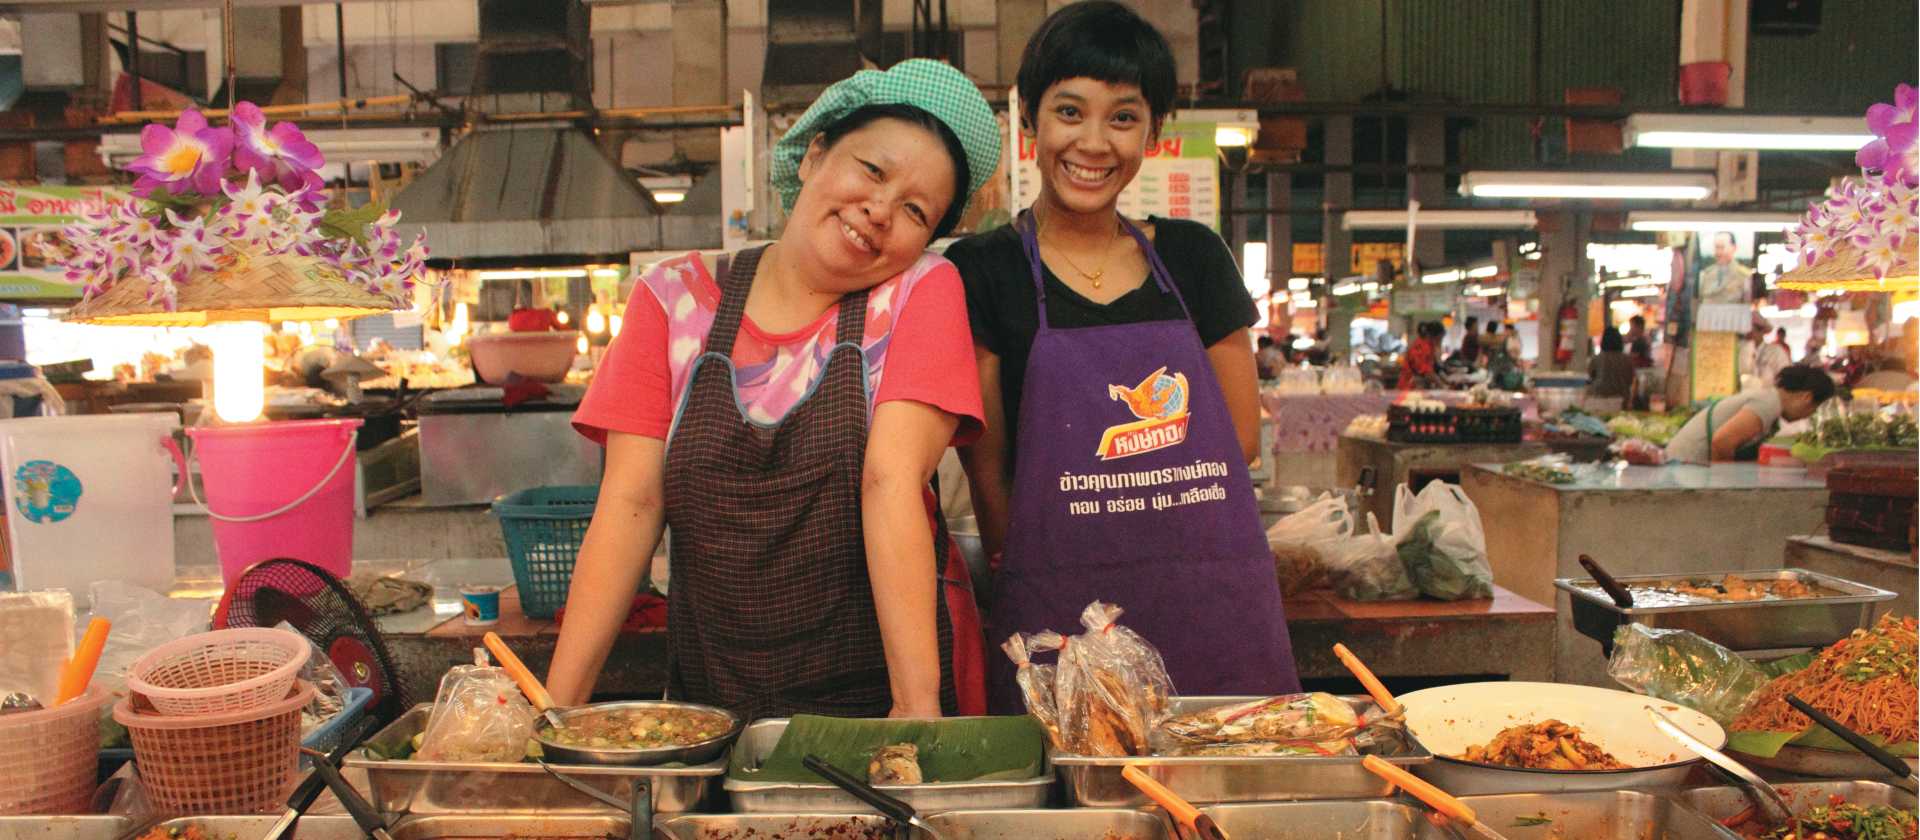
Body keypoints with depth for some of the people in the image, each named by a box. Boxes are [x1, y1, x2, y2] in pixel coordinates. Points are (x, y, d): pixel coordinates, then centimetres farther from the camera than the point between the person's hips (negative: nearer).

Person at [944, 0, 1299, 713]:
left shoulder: (1193, 258, 10)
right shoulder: (984, 273, 0)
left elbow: (1240, 438, 11)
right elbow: (987, 473, -1)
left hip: (1220, 610, 3)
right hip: (1064, 621, -3)